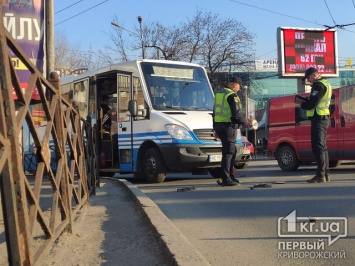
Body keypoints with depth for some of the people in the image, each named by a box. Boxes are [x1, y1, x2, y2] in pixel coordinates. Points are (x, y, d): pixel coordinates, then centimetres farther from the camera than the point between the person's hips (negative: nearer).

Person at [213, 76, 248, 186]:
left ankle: (230, 176, 22)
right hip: (228, 126, -9)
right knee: (228, 152, -6)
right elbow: (236, 113, -19)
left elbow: (215, 111, 22)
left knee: (231, 151, 17)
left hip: (219, 125, 9)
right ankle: (226, 179, -6)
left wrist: (215, 128, 26)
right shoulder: (232, 96, -12)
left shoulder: (219, 93, 17)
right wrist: (244, 121, 1)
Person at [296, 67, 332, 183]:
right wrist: (304, 100, 9)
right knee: (322, 147, 13)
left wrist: (302, 105, -2)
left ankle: (320, 175, -12)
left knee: (318, 147, -11)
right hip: (324, 118, 11)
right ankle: (325, 174, 17)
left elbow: (312, 104, -19)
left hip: (318, 119, -11)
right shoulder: (325, 84, 20)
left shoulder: (318, 85, -13)